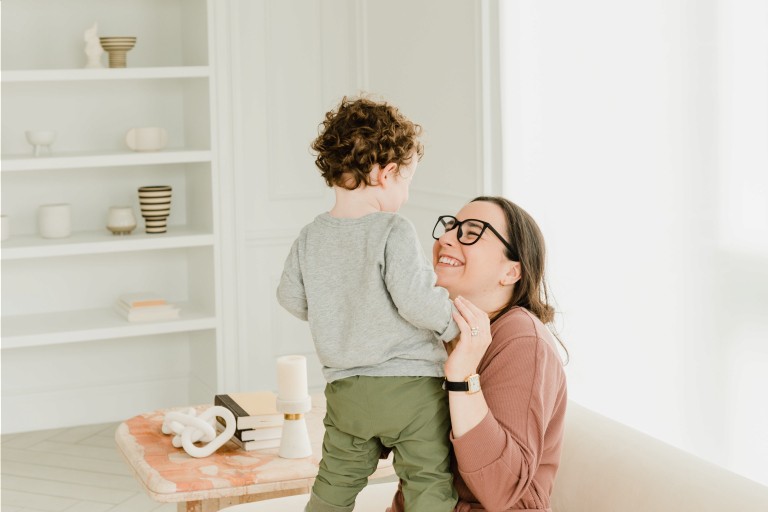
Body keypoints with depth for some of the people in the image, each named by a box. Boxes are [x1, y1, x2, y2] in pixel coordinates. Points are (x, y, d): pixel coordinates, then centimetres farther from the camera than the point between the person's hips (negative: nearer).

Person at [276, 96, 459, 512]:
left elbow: (291, 298, 11)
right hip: (410, 385, -5)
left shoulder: (311, 236, 2)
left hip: (345, 391, 6)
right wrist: (453, 323, -4)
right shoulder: (394, 232, -15)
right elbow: (416, 300, -21)